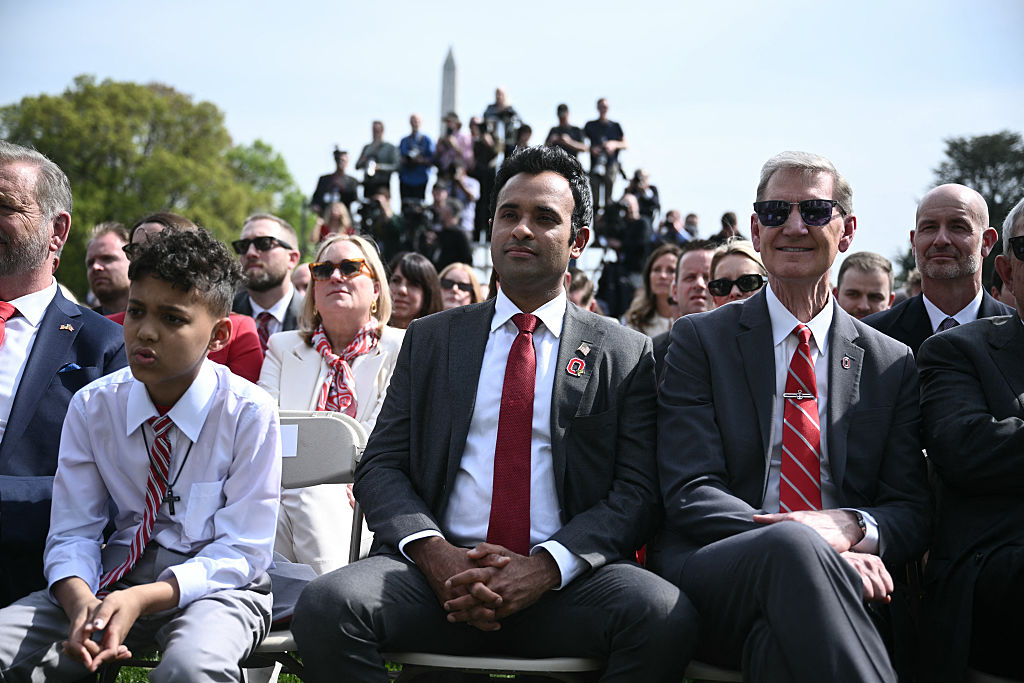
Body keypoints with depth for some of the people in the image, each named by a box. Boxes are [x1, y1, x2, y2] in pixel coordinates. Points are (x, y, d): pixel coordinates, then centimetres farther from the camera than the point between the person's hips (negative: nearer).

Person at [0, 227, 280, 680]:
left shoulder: (250, 413, -12)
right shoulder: (91, 407, -1)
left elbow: (241, 551, -12)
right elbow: (71, 533, 1)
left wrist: (141, 600, -27)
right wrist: (80, 601, -24)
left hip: (215, 584, -3)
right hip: (120, 572, 4)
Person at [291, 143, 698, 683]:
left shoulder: (626, 354, 12)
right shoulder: (430, 340, 17)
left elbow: (636, 491, 3)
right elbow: (380, 466, 11)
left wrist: (545, 567, -14)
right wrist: (434, 552, -11)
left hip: (566, 578, -1)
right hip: (438, 571, 1)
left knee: (665, 616, -31)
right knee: (325, 605, -28)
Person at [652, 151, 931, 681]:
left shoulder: (893, 364, 17)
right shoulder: (699, 340, 9)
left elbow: (912, 511, 13)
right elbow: (690, 493, -3)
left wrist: (851, 527, -14)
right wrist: (807, 542, -21)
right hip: (712, 574, 0)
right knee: (792, 546, -36)